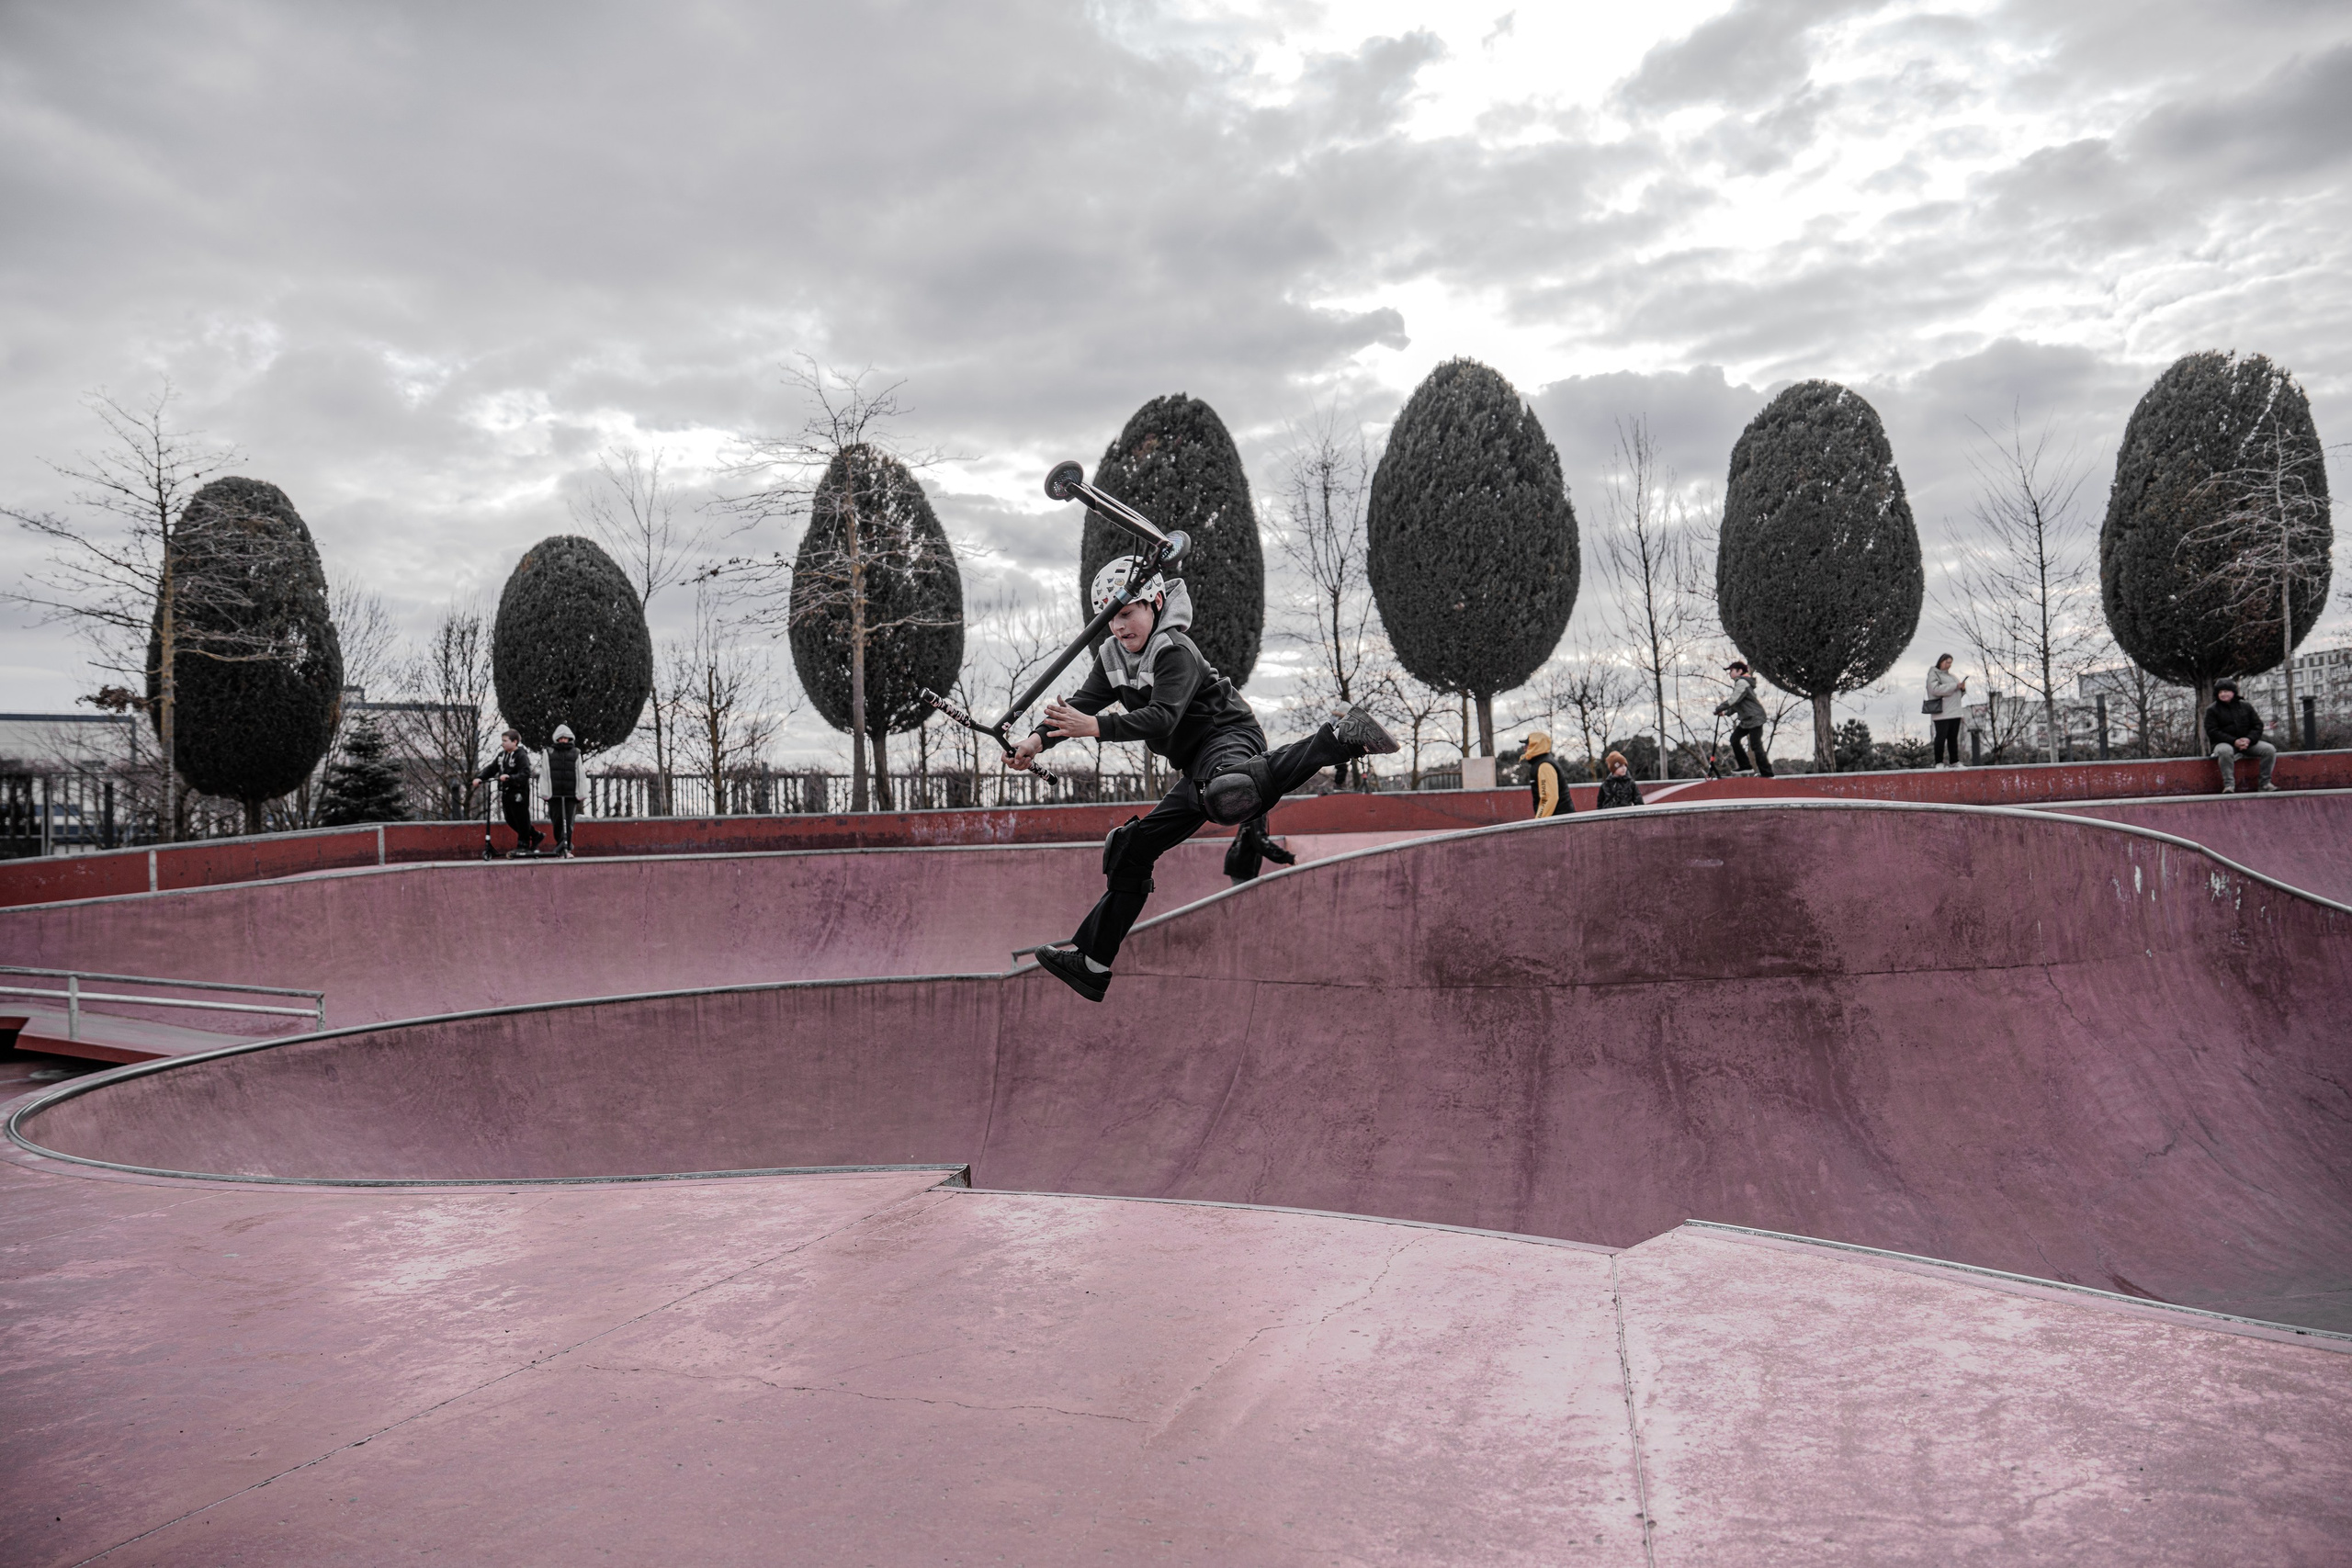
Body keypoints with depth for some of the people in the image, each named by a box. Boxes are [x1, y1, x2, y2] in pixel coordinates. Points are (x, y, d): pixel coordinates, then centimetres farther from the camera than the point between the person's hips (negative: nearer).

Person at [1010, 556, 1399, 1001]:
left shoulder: (1174, 651, -16)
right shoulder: (1112, 655, 11)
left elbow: (1163, 717, -28)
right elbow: (1084, 702, 8)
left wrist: (1096, 727, -38)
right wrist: (1039, 738, -9)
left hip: (1229, 737, -9)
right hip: (1196, 765, 9)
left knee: (1226, 800, -44)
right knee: (1134, 846, 6)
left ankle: (1339, 738, -33)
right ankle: (1091, 963, 11)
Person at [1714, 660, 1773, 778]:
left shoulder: (1742, 683, -18)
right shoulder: (1740, 683, 15)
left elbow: (1733, 700, -26)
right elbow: (1737, 703, 19)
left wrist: (1719, 708, -17)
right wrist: (1726, 712, 9)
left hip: (1755, 718, -10)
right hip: (1746, 720, 10)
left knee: (1755, 745, -9)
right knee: (1734, 738, 8)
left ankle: (1766, 773, -3)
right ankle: (1745, 766, 13)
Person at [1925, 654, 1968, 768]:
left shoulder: (1952, 676, 23)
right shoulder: (1933, 674, -1)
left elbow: (1959, 694, 23)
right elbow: (1936, 689, -18)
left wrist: (1962, 688, 0)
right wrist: (1954, 686, -15)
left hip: (1955, 713, 7)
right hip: (1941, 713, -7)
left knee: (1953, 738, 7)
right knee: (1941, 737, -8)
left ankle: (1954, 762, 10)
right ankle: (1939, 763, -6)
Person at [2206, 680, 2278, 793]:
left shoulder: (2246, 706, 11)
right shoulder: (2212, 710, 0)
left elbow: (2258, 725, 8)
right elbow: (2212, 732, -9)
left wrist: (2249, 739, -14)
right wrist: (2234, 741, -20)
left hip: (2247, 742, 4)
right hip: (2224, 743, -4)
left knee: (2270, 749, -18)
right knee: (2225, 751, -40)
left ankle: (2265, 782, -7)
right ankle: (2228, 785, -36)